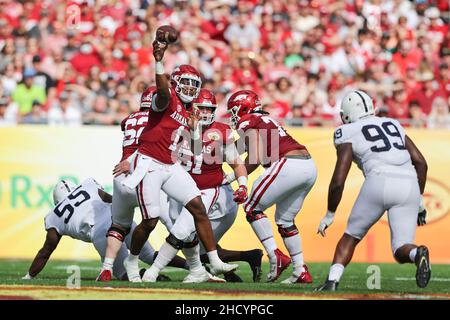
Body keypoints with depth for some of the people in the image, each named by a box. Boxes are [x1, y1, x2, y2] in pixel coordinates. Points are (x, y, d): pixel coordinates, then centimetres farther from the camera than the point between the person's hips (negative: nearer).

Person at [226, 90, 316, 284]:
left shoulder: (246, 123, 3)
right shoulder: (266, 119, 28)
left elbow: (255, 159, -7)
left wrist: (232, 177, 4)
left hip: (289, 165, -8)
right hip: (309, 166, 9)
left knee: (252, 209, 5)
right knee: (285, 220, 19)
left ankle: (275, 256, -5)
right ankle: (301, 271, 14)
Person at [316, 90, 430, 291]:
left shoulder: (348, 134, 12)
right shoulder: (393, 124, 27)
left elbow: (338, 181, 5)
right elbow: (421, 162, 21)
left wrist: (329, 215, 17)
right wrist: (419, 200, 27)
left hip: (379, 183, -3)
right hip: (409, 185, 3)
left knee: (351, 236, 19)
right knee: (402, 251, 6)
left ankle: (332, 281, 6)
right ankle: (417, 254, -28)